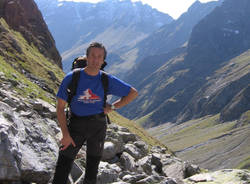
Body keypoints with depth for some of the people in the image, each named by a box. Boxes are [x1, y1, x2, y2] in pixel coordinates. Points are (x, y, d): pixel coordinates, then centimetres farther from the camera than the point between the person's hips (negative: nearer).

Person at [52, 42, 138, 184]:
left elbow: (134, 93, 5)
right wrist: (65, 134, -14)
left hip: (98, 126, 2)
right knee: (63, 167, -3)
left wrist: (113, 107, -3)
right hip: (76, 124, -2)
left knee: (92, 168, 16)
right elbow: (60, 107, -8)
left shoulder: (107, 80, -5)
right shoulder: (72, 78, -10)